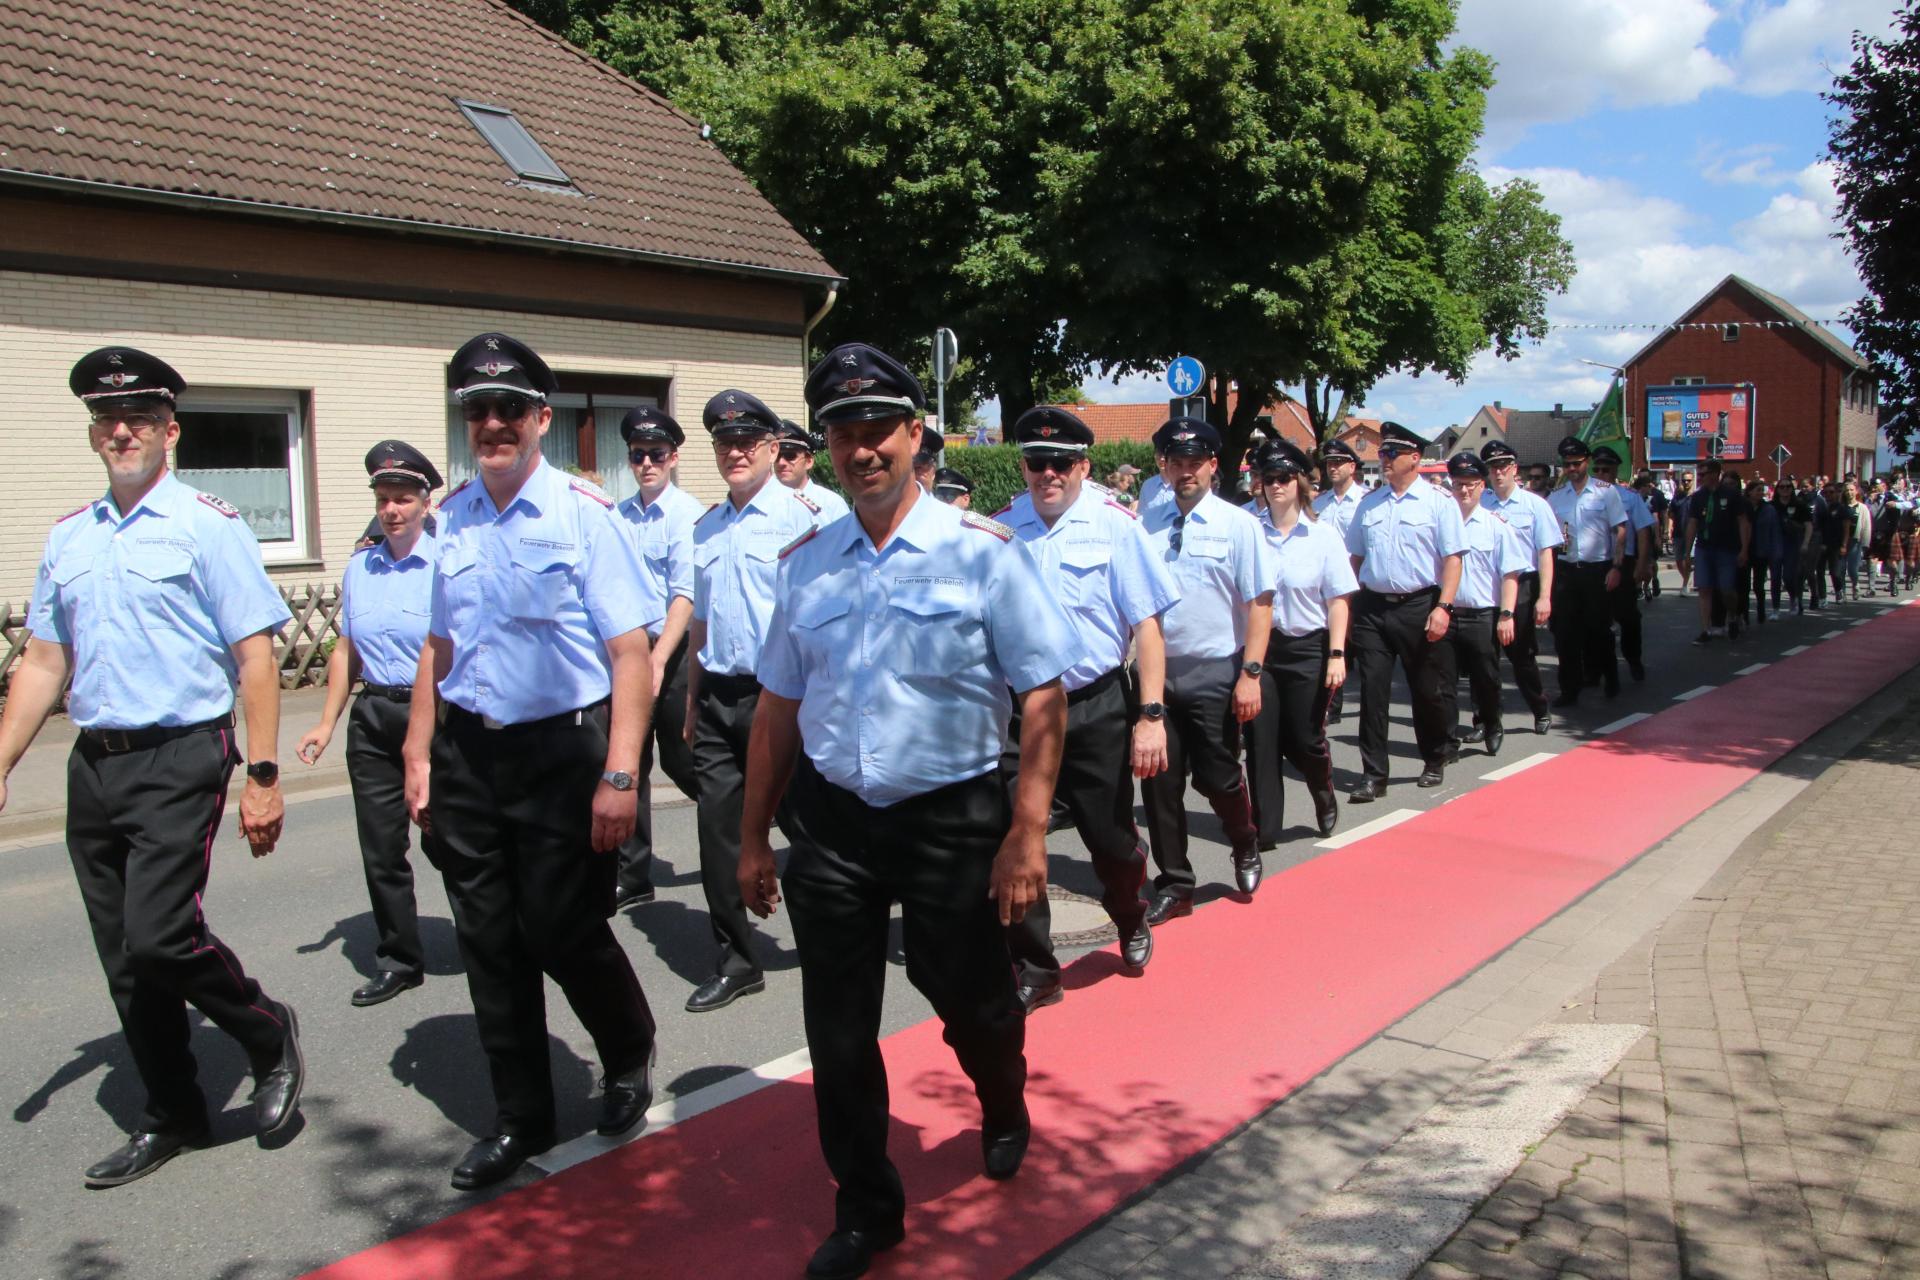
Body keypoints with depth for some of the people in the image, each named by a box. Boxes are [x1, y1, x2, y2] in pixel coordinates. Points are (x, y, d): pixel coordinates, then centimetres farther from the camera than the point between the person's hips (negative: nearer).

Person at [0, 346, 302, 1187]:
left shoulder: (207, 526, -7)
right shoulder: (69, 538, 12)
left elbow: (255, 657, -11)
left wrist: (263, 777, -15)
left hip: (178, 761, -6)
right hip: (93, 764, 7)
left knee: (158, 936, -16)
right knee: (123, 961, 11)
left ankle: (269, 1036, 12)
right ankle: (170, 1119, 27)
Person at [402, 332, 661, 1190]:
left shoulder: (583, 513, -11)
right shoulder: (452, 518, 7)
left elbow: (631, 651, -15)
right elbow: (439, 644, 15)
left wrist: (619, 774, -20)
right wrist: (418, 755, 12)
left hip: (560, 750, -5)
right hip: (467, 754, 6)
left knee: (566, 934, 1)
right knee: (488, 943, 12)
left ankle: (629, 1060, 34)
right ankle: (518, 1119, 30)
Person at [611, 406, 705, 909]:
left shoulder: (688, 514, -10)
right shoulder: (617, 516, 6)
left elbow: (685, 596, -17)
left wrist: (657, 661, -23)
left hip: (672, 653, -5)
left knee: (678, 760, 4)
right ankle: (631, 878, 19)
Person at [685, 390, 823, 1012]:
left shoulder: (800, 516, -7)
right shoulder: (707, 526, 13)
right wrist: (693, 700, 17)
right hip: (718, 698, 6)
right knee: (719, 831, 7)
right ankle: (735, 960, 19)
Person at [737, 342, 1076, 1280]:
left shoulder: (981, 551, -9)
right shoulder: (804, 561, 4)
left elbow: (1043, 694, -10)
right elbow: (779, 705, 10)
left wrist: (1027, 832, -16)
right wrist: (754, 836, 12)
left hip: (951, 817, -3)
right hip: (832, 821, 3)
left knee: (971, 999, 16)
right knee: (837, 1029, 9)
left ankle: (1004, 1112, 52)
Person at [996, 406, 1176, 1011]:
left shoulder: (1115, 526, -5)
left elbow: (1146, 624, -7)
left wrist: (1151, 715, -13)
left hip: (1097, 709, -2)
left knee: (1113, 840, 10)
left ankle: (1131, 925, 43)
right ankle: (1033, 972, 20)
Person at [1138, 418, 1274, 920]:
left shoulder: (1237, 525, -4)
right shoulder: (1146, 524, 4)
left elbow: (1259, 604, -7)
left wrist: (1251, 674, -13)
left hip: (1214, 673, -3)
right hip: (1155, 670, 3)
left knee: (1217, 777, 5)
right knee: (1160, 780, 7)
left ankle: (1245, 846, 38)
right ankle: (1174, 885, 23)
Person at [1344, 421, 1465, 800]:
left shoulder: (1438, 502, -3)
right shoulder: (1369, 503, 11)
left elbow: (1453, 558, -8)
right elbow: (1355, 556, 15)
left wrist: (1443, 607, -17)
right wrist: (1349, 605, 8)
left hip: (1419, 606, -3)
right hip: (1372, 607, 4)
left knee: (1426, 689, 9)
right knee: (1372, 690, 0)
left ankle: (1434, 762, 30)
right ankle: (1373, 775, 5)